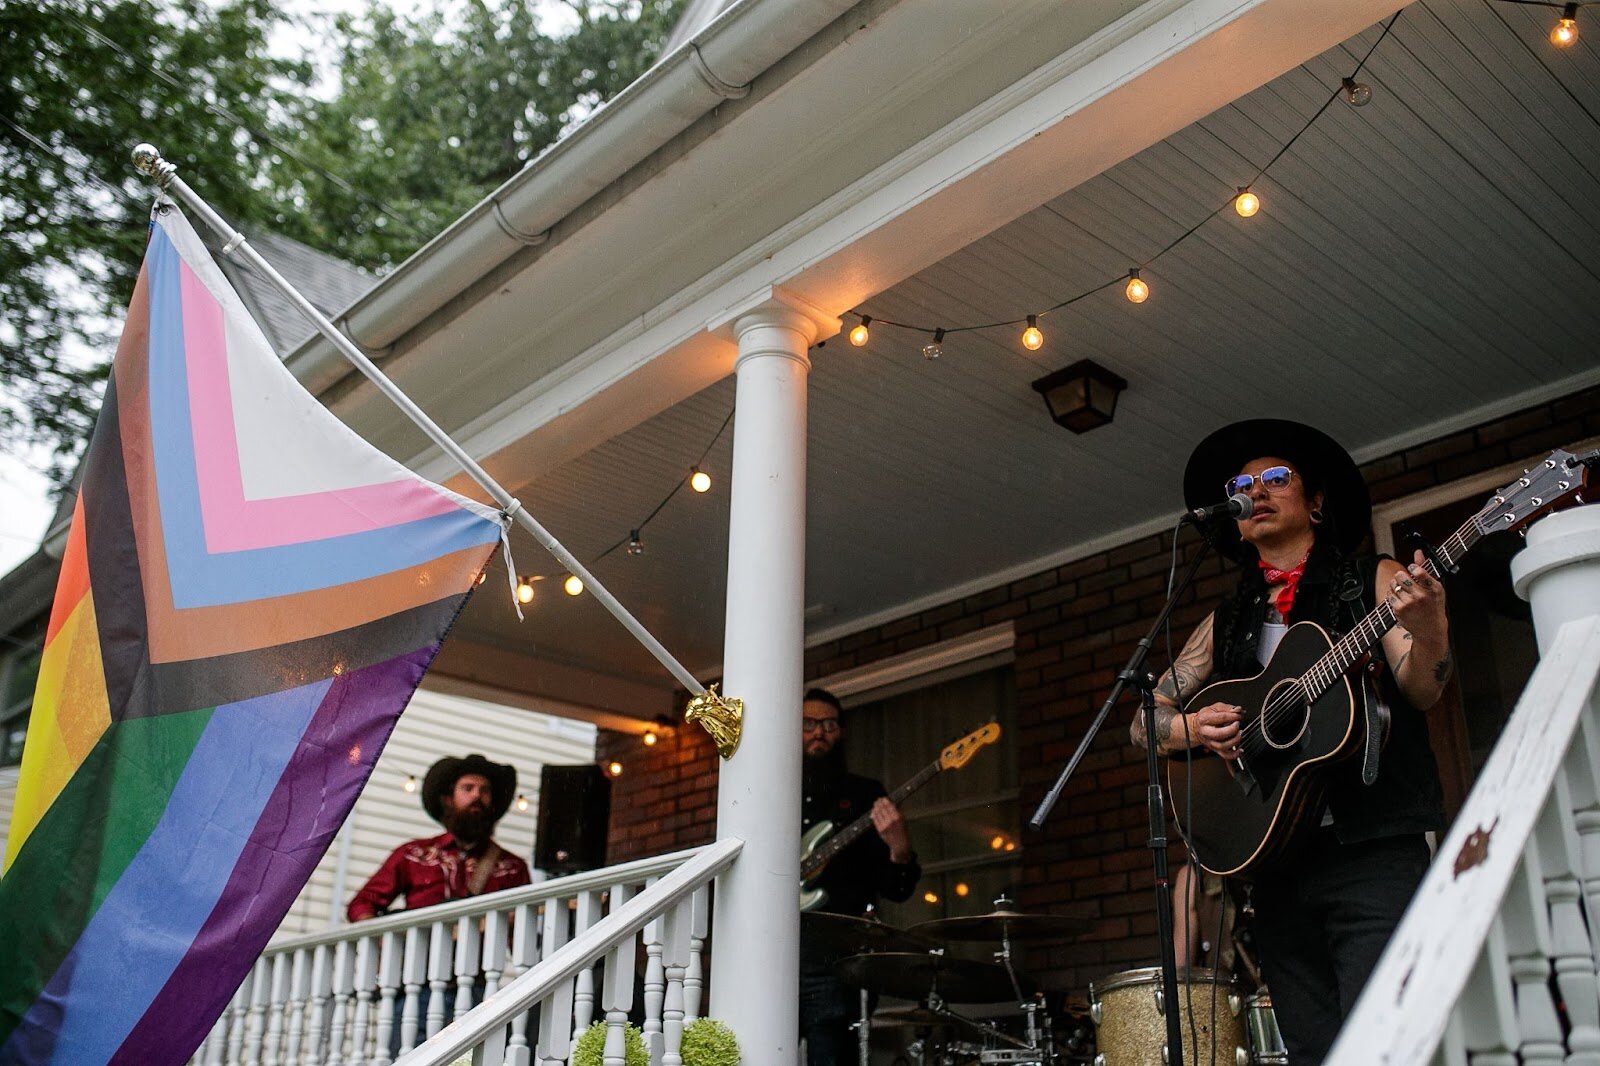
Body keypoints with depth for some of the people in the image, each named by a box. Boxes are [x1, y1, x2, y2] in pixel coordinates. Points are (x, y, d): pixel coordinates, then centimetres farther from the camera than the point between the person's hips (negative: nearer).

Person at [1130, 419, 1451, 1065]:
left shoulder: (1377, 582, 10)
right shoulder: (1226, 623, 18)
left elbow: (1421, 693, -3)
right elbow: (1144, 722, 17)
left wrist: (1426, 630, -24)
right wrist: (1192, 728, -5)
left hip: (1373, 847, -3)